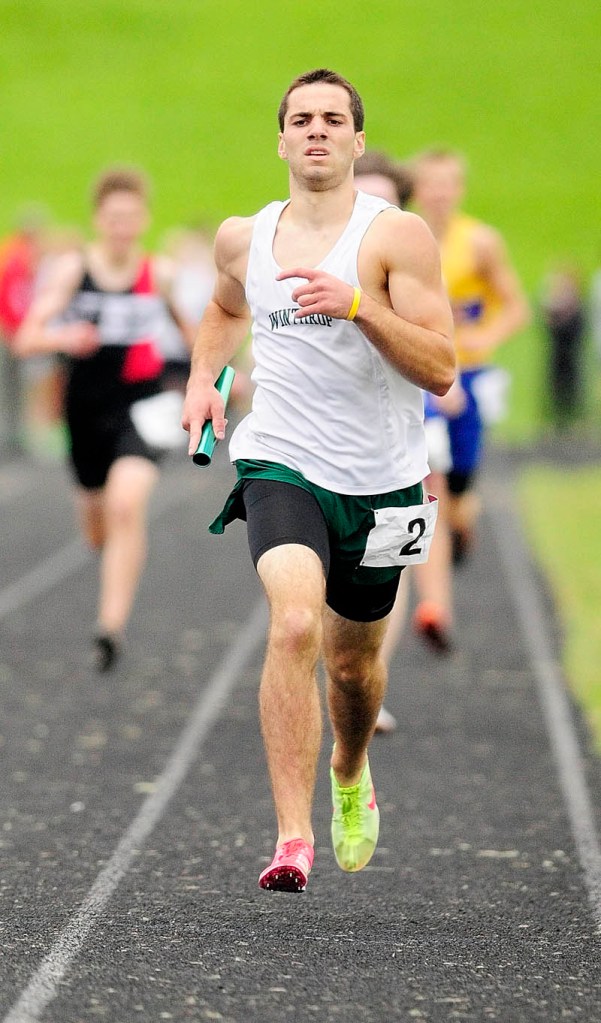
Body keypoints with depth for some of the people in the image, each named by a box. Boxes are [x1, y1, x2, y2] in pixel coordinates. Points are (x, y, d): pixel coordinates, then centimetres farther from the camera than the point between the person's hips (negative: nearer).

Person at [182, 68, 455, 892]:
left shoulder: (398, 236, -9)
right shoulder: (243, 238, 4)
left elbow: (440, 370, -15)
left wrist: (359, 306, -27)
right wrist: (202, 379, 11)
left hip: (379, 482, 0)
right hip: (280, 463, 0)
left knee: (353, 661, 16)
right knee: (294, 624, -25)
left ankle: (350, 775, 51)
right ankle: (292, 839, -27)